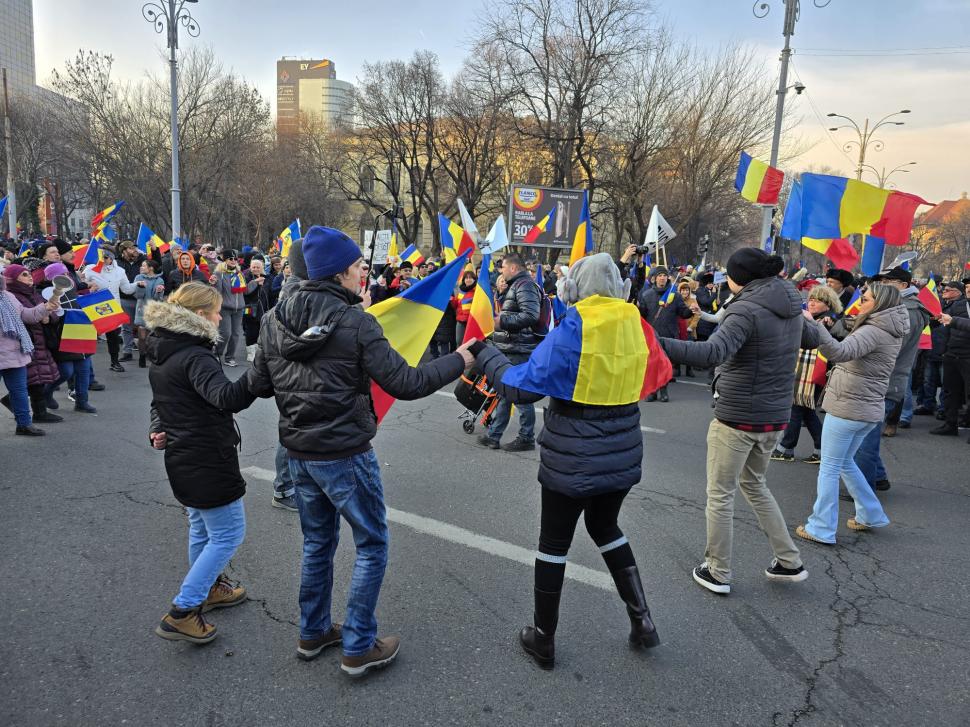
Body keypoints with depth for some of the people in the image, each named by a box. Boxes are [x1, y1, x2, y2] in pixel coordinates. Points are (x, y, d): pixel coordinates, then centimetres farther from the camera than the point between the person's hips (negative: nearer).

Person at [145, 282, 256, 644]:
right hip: (208, 462, -10)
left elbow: (160, 400, 20)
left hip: (182, 458, 10)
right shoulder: (194, 357, -24)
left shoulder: (161, 353, 8)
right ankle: (182, 612, 4)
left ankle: (209, 588, 43)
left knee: (201, 526, 25)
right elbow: (227, 397, -40)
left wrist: (158, 428, 8)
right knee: (228, 533, 1)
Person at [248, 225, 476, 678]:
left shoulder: (274, 319, -1)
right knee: (372, 546, 10)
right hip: (344, 455, -6)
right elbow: (404, 384, -19)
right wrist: (458, 361, -7)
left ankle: (313, 633, 36)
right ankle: (358, 648, 18)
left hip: (299, 453, 7)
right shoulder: (356, 322, -18)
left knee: (317, 542, 23)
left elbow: (260, 386, 4)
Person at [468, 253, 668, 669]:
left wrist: (486, 355, -2)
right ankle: (641, 622, 28)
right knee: (605, 528, 27)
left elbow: (521, 387, -17)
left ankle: (542, 639, 26)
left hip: (572, 461, -5)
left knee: (554, 543, 11)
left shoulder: (571, 333, -19)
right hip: (622, 458, 6)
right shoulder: (636, 327, -3)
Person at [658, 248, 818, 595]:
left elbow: (713, 352, -37)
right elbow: (812, 338, 27)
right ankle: (789, 562, 31)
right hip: (775, 416, 8)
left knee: (720, 494, 8)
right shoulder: (791, 308, 6)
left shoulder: (747, 309, -19)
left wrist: (658, 344, -44)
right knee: (754, 484, 27)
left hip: (737, 417, -8)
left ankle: (718, 573, 20)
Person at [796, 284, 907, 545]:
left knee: (829, 468, 0)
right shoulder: (891, 333, 13)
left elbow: (840, 352, -37)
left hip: (847, 407, -9)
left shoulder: (873, 331, -18)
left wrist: (813, 325, -42)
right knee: (845, 463, 24)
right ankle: (871, 515, 32)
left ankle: (821, 529, 5)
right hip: (868, 409, 9)